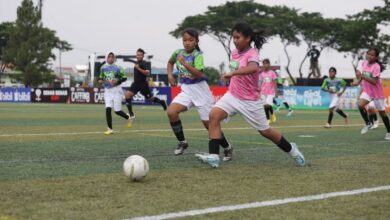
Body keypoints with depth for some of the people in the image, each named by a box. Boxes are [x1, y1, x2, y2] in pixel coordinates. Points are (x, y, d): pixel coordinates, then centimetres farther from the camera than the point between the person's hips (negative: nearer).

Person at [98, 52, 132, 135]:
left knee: (117, 111, -1)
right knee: (108, 109, -12)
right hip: (107, 91, 3)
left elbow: (124, 78, -4)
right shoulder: (103, 68, 5)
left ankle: (128, 117, 32)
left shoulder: (118, 68, -7)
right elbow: (101, 77, 19)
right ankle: (110, 129, -6)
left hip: (116, 90, -3)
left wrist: (117, 81, -19)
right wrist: (100, 80, -4)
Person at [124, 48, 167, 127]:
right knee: (127, 95, -14)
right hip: (136, 84, 7)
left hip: (143, 84, -7)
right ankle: (131, 115, -13)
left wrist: (138, 68, -35)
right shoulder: (137, 63, 11)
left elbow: (147, 73, -30)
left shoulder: (143, 63, -14)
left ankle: (161, 102, 36)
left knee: (150, 98, 4)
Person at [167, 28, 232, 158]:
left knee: (208, 123, 0)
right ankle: (182, 143, 0)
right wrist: (170, 75, 8)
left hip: (200, 90, -5)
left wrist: (184, 63, -36)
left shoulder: (197, 55, -15)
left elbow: (199, 74, -29)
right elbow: (170, 62, 24)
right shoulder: (178, 52, 2)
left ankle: (227, 148, 21)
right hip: (186, 90, 5)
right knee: (171, 112, -18)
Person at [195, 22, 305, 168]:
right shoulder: (234, 52, 3)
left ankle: (291, 149, 35)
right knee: (214, 115, -20)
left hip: (250, 101, -6)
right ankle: (213, 156, -23)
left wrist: (233, 73, -54)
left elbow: (253, 68, -44)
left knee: (265, 131, 9)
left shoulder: (252, 53, -19)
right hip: (232, 96, 6)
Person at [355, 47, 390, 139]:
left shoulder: (376, 67, -22)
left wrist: (362, 76, -35)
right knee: (360, 105, -22)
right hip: (367, 91, 5)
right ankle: (368, 123, 0)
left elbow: (374, 82, -29)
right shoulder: (364, 63, -2)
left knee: (382, 113, 7)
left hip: (377, 93, -5)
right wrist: (359, 79, -1)